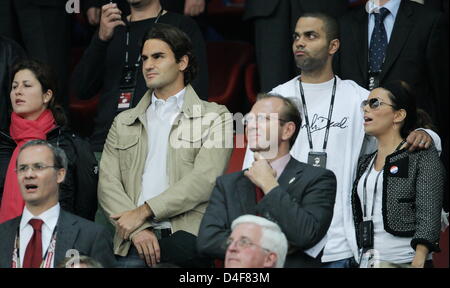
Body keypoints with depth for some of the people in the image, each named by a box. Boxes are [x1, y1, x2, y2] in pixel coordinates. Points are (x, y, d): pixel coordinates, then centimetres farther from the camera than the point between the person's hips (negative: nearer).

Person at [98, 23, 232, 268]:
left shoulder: (215, 117, 9)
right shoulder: (123, 123, 20)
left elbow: (204, 180, -4)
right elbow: (108, 184, 9)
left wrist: (144, 211, -9)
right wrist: (138, 230, -8)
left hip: (188, 234, -3)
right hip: (137, 240, 3)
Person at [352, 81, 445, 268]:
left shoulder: (423, 156, -1)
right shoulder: (365, 162, 17)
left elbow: (428, 217, -10)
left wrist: (419, 261, -20)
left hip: (405, 260, -5)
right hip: (366, 260, 5)